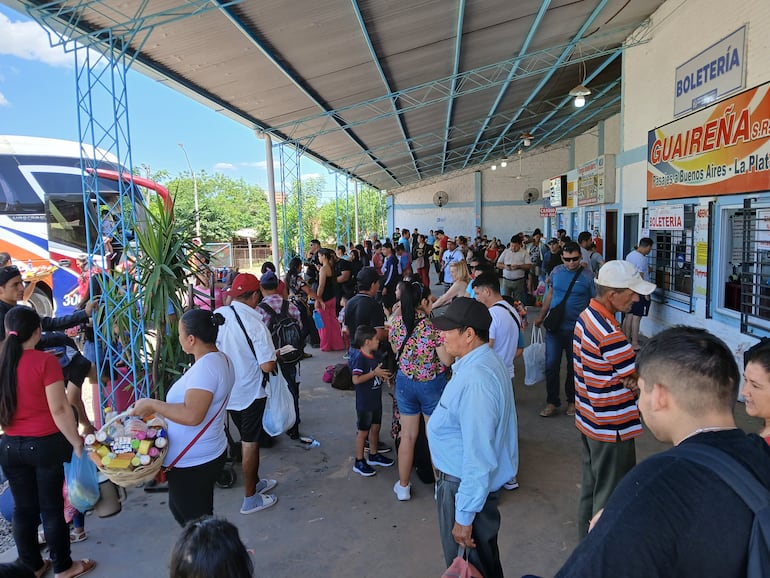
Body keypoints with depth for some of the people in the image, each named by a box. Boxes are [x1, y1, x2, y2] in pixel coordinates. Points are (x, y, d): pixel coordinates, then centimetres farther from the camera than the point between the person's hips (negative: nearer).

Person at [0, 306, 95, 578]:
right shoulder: (44, 361, -17)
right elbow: (59, 409, -18)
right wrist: (76, 443, -9)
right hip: (46, 444, -5)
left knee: (23, 508, 16)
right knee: (52, 508, 8)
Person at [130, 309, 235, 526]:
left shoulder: (206, 366, -26)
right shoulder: (220, 359, 5)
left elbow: (192, 416, -34)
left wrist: (152, 404, -24)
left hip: (192, 463, -10)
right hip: (209, 454, 10)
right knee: (179, 509, 27)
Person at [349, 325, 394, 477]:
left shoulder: (373, 355, 5)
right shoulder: (359, 358, -22)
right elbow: (356, 379, -29)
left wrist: (383, 375, 2)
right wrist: (375, 373, -27)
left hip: (376, 400, 8)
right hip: (365, 402, -8)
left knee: (375, 427, 19)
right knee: (363, 431, 4)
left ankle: (373, 455, 36)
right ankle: (359, 462, 17)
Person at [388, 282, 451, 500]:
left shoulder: (397, 322, -7)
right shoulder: (433, 326, -21)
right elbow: (447, 360, -19)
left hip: (405, 382, 4)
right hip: (431, 385, -3)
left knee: (408, 436, 16)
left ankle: (403, 486, 28)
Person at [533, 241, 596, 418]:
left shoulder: (588, 276, -7)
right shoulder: (556, 272, 3)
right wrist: (541, 317, 15)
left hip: (577, 329, -2)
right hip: (554, 327, 3)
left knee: (574, 366, 11)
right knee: (551, 365, 3)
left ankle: (572, 401, 28)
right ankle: (552, 402, 15)